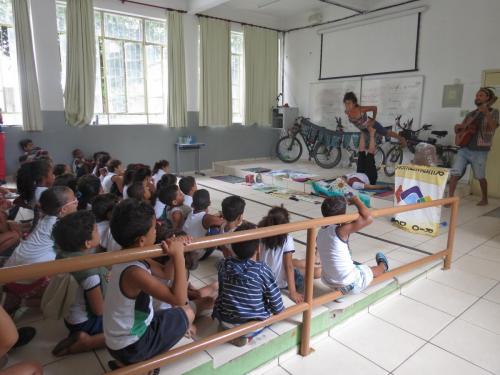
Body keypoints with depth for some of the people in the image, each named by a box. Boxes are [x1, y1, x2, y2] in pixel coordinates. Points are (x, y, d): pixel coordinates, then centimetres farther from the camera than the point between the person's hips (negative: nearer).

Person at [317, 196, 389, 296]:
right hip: (349, 285, -6)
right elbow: (368, 219, -30)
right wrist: (356, 200, -16)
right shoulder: (341, 231, -28)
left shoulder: (320, 232, -6)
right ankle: (383, 266, 57)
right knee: (373, 270, 26)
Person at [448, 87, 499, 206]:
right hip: (464, 148, 4)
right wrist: (459, 127, -3)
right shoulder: (471, 114, 15)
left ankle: (484, 199, 29)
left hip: (479, 151, -4)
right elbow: (459, 128, 21)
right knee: (454, 173, -9)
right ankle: (450, 198, -5)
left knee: (480, 177, 9)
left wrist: (486, 113, -32)